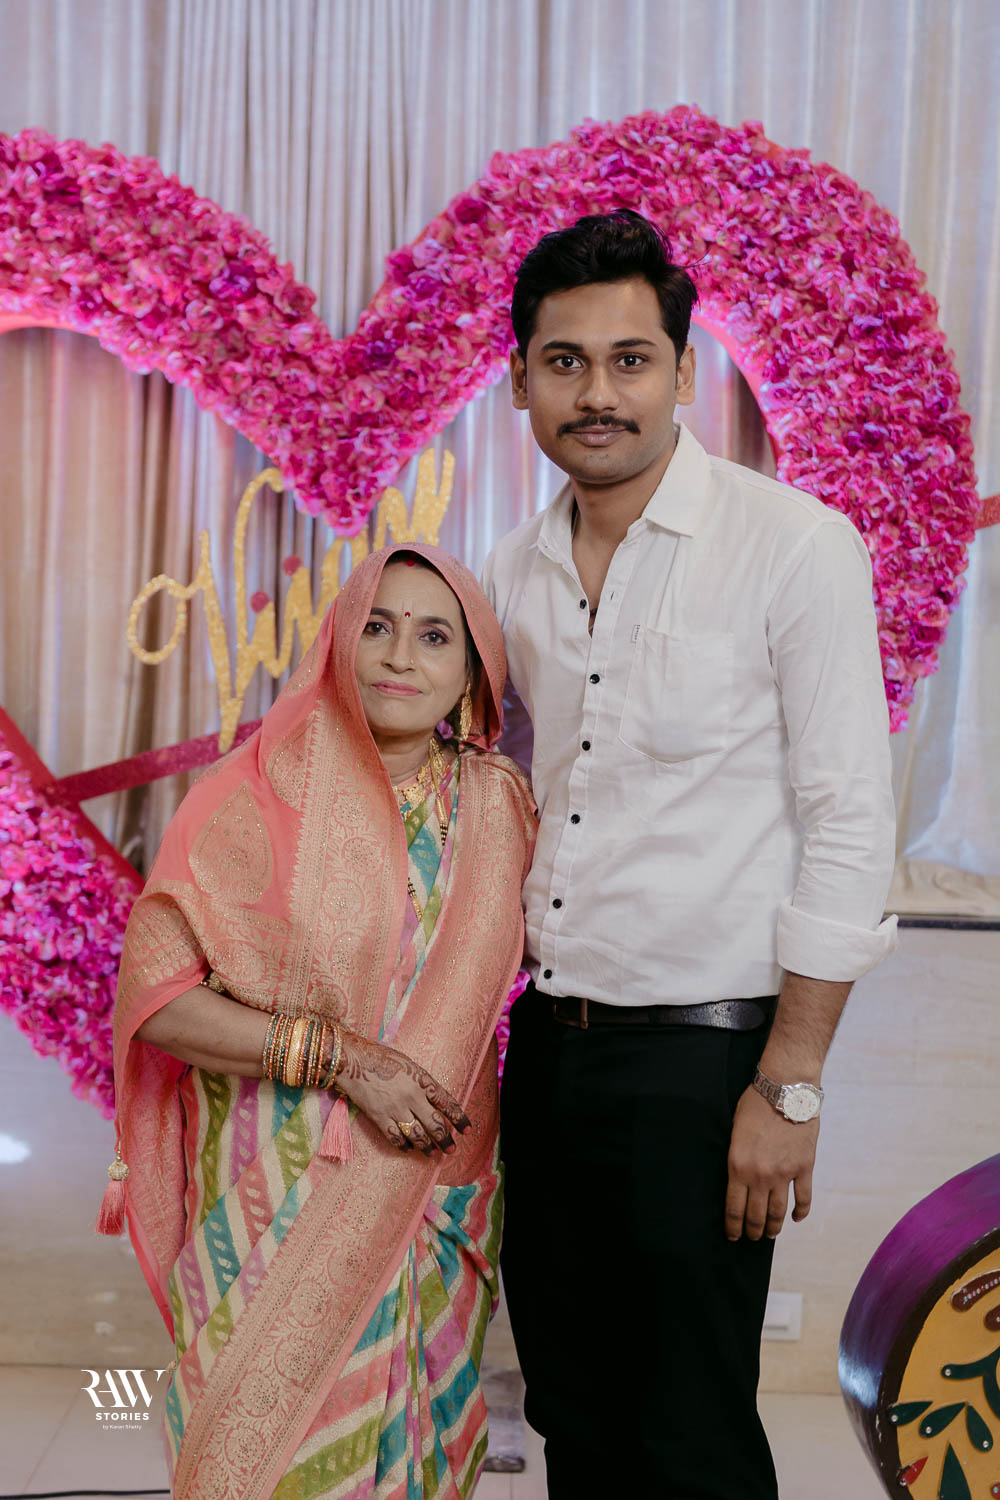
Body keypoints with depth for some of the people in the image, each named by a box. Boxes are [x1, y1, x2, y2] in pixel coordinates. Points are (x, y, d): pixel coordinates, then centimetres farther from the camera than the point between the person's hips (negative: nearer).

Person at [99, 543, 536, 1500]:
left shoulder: (497, 804, 2)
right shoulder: (259, 793, -9)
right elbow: (155, 996, -13)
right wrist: (340, 1056, -19)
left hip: (432, 1197, 3)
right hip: (275, 1199, -3)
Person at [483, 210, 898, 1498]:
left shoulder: (794, 546, -10)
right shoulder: (515, 575, 7)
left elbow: (849, 831, -12)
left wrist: (787, 1090, -14)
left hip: (699, 1053, -5)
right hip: (547, 1043, 6)